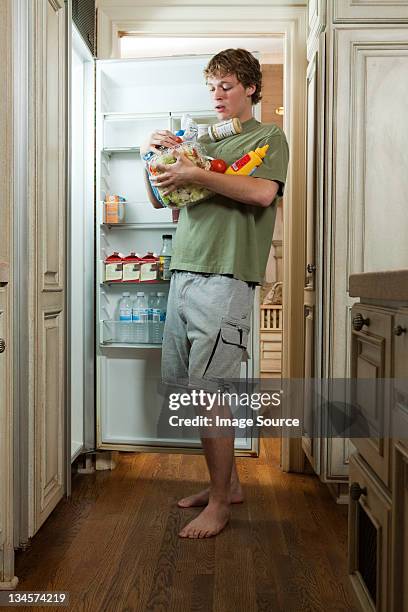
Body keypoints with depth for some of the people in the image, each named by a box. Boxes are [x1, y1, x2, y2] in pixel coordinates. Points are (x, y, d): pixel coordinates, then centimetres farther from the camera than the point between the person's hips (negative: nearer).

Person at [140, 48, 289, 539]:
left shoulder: (268, 137, 7)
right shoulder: (204, 141, 24)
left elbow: (262, 191, -14)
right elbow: (159, 199, 23)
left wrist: (195, 174, -15)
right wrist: (154, 156, 7)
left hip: (225, 278, -7)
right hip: (184, 274, 7)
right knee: (185, 388, 8)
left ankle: (220, 504, 9)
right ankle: (227, 483, 25)